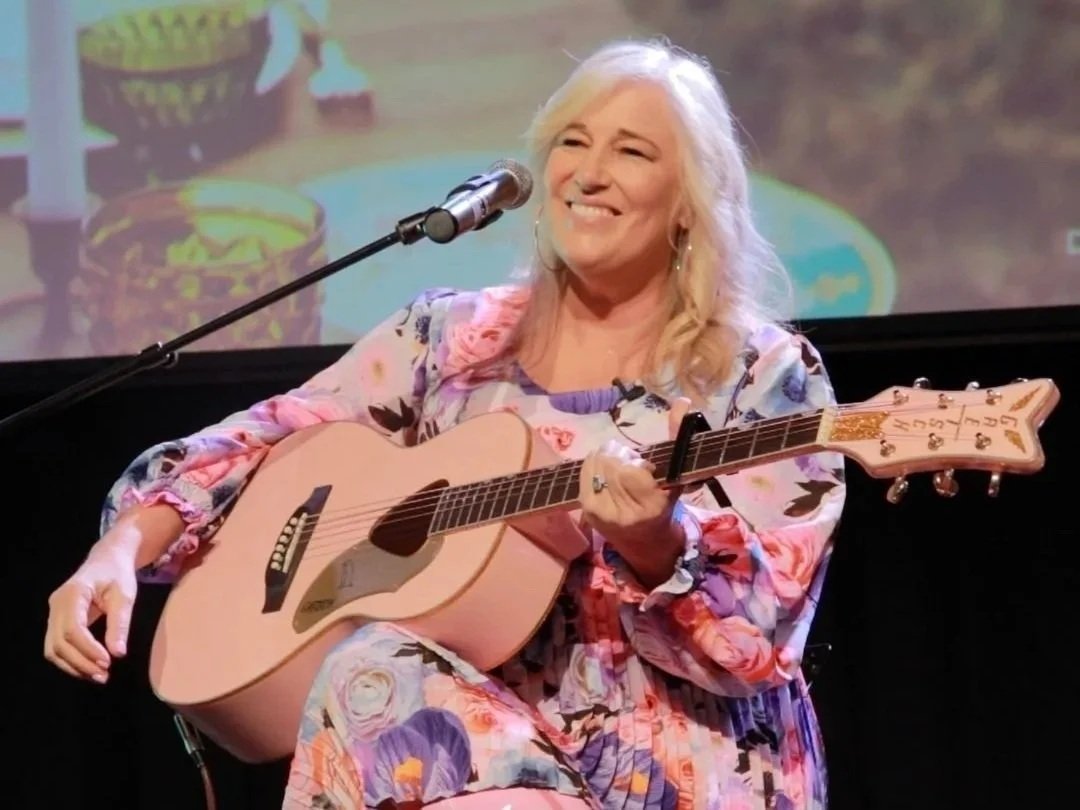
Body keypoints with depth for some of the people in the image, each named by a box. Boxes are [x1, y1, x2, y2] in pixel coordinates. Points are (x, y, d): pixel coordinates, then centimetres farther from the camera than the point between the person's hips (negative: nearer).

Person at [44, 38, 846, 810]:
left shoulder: (763, 374, -1)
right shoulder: (453, 335, 11)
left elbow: (760, 640, -9)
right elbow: (257, 444, 12)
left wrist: (653, 546, -30)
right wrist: (119, 552, -6)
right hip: (465, 732, 5)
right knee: (371, 675, -31)